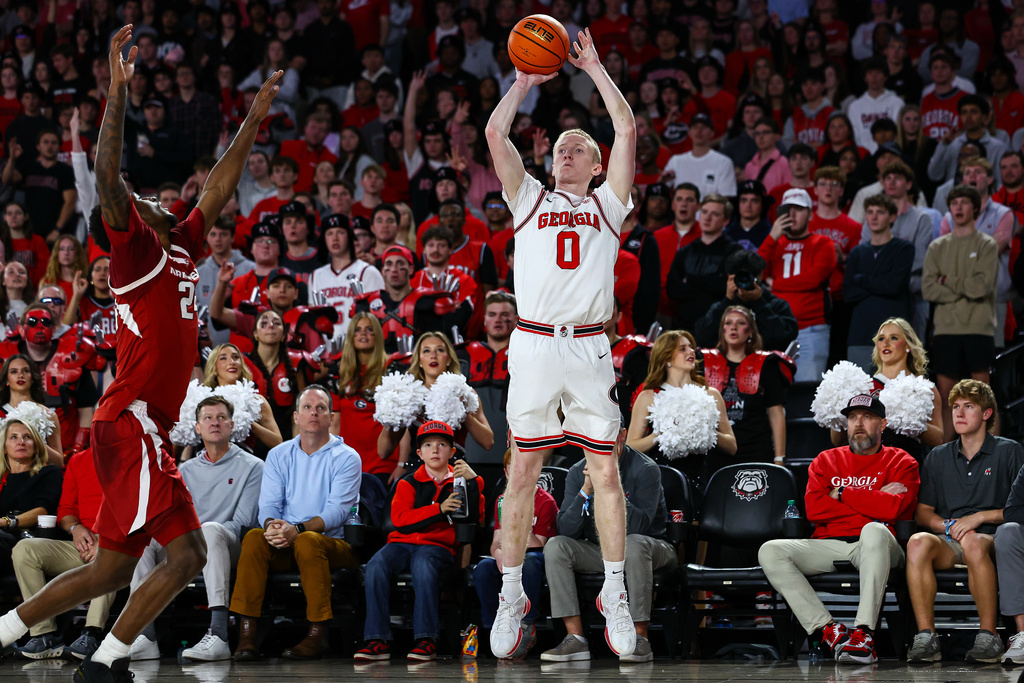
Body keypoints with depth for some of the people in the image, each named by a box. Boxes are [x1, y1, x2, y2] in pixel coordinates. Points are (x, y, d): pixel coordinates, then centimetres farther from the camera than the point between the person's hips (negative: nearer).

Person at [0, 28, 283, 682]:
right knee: (188, 552, -15)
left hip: (142, 425, 9)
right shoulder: (135, 247, -2)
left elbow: (219, 190, 30)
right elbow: (108, 175, -17)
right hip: (132, 418, -9)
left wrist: (255, 118, 29)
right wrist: (119, 89, -25)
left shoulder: (182, 248, 19)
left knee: (113, 569, 10)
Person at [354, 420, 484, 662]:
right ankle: (378, 640, -29)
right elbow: (400, 520, -3)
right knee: (376, 565, -29)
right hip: (403, 542, 2)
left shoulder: (458, 482, 14)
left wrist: (472, 482, -9)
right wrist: (440, 509, -10)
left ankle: (426, 640, -33)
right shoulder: (409, 483, 14)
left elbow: (474, 518, -1)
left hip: (437, 545, -2)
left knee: (424, 566, -37)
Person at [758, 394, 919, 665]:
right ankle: (828, 630, -29)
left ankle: (863, 633, -44)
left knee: (874, 530, -40)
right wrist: (873, 501, -1)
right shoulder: (826, 461, 21)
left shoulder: (901, 463, 11)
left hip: (873, 550, -4)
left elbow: (893, 508, -10)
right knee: (770, 551, -21)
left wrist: (842, 494, -2)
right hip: (828, 546, 4)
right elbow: (814, 509, 3)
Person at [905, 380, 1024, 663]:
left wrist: (979, 517, -10)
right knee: (918, 542, -33)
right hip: (948, 542, 3)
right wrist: (948, 525, -4)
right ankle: (925, 637, -35)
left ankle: (989, 637, -33)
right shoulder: (938, 458, 20)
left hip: (992, 539, -3)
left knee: (972, 542, -40)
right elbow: (923, 512, 16)